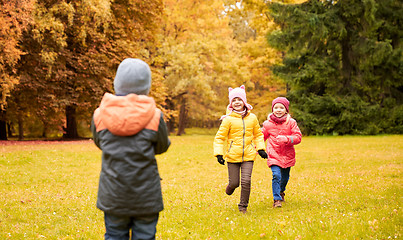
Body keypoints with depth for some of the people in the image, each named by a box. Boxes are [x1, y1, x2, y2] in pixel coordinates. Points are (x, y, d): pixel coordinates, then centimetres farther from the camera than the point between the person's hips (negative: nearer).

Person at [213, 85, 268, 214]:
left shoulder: (252, 118, 6)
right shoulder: (228, 119, -4)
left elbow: (258, 134, 20)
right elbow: (219, 137, -1)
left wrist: (260, 148, 10)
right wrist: (219, 153, -9)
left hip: (248, 155, 2)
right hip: (232, 156, -2)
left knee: (246, 181, -8)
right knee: (234, 182, 1)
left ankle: (243, 206, 11)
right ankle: (230, 188, 39)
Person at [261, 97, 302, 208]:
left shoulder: (291, 122, -2)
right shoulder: (268, 124, 1)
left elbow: (298, 137, -7)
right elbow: (262, 136, 15)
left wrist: (286, 139, -23)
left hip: (287, 156, 2)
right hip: (273, 155, -2)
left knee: (285, 177, 16)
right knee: (276, 176, -19)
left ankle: (281, 191, 48)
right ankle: (277, 199, -11)